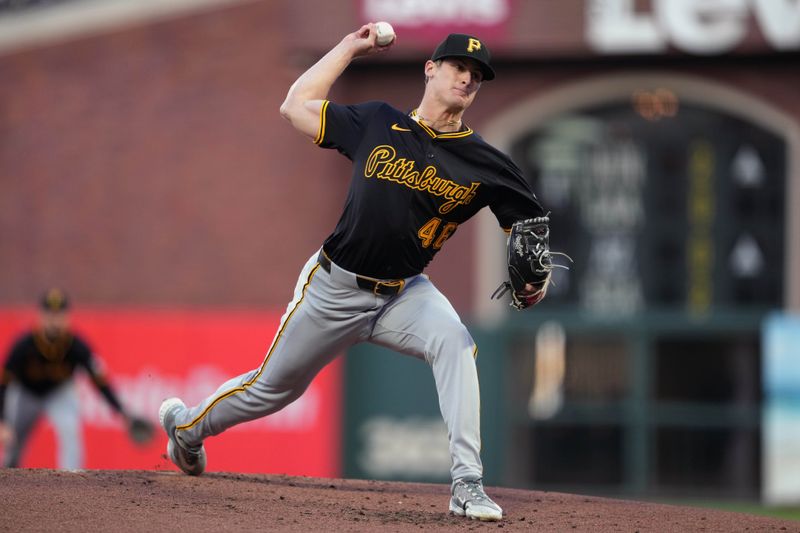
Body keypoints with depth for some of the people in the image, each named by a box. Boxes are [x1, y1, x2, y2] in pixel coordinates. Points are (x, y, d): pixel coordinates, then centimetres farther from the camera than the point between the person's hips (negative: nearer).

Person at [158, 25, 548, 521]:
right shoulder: (377, 123, -6)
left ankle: (467, 485, -32)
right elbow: (295, 107, 3)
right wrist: (350, 48, 2)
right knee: (273, 387, 13)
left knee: (455, 341, -31)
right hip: (335, 288, 0)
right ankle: (188, 425, 44)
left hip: (403, 293, 0)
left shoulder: (485, 164, -8)